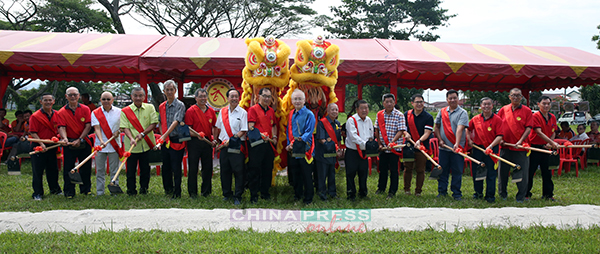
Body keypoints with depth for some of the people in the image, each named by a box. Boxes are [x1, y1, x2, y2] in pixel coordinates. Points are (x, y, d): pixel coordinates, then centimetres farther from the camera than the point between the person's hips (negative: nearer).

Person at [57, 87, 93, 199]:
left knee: (86, 167, 8)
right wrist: (65, 138, -27)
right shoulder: (62, 112, 2)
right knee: (68, 168, 2)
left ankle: (86, 189, 22)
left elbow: (88, 126, -3)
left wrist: (80, 139, -12)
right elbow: (62, 127, -8)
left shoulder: (85, 109, 3)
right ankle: (69, 192, 11)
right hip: (69, 143, 0)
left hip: (84, 142, 1)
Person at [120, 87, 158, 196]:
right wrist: (131, 138, -22)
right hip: (131, 146, -1)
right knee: (131, 170, 3)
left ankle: (144, 189, 24)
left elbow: (154, 123, -1)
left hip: (146, 144, 1)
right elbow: (125, 127, -4)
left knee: (145, 169, 8)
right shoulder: (125, 111, 1)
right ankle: (131, 191, 16)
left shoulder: (150, 108, 5)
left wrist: (143, 134, -14)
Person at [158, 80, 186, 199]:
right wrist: (161, 137, 9)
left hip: (176, 141, -6)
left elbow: (176, 122, -18)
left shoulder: (180, 105, -8)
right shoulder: (161, 107, 11)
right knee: (166, 167, 12)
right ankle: (168, 189, 28)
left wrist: (164, 135, -26)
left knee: (176, 168, -2)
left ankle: (177, 192, 8)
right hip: (165, 141, 6)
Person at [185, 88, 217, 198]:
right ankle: (192, 192, 12)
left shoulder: (211, 111, 10)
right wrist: (197, 135, -23)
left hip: (207, 142, 4)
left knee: (208, 167, 9)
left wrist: (214, 139, 4)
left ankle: (206, 191, 22)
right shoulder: (191, 111, -4)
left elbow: (214, 127, 16)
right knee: (193, 167, 2)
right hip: (194, 142, -4)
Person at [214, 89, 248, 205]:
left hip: (236, 146, -4)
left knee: (238, 171, -2)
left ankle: (238, 197, 7)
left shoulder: (242, 112, -2)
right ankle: (227, 194, 25)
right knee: (224, 171, 11)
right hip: (223, 145, 4)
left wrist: (232, 139, -16)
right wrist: (215, 139, 11)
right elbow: (218, 127, 21)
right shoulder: (222, 111, 11)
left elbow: (243, 131, -8)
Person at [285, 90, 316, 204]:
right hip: (292, 150, 6)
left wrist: (302, 139, -30)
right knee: (295, 173, 14)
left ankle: (308, 198, 11)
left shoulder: (309, 114, -7)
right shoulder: (291, 114, 12)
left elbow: (309, 132, -13)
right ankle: (297, 195, 29)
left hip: (305, 149, -6)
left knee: (306, 175, 0)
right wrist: (289, 144, 4)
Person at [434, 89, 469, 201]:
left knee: (457, 171, 2)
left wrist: (457, 143, -29)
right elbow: (436, 127, 16)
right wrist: (440, 139, 3)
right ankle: (442, 191, 18)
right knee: (442, 170, 8)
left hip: (457, 148, -3)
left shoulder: (462, 113, -4)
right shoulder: (442, 112, 9)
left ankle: (457, 193, 11)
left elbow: (460, 129, -18)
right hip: (443, 147, 3)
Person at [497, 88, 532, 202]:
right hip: (505, 146, 2)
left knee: (522, 173, 1)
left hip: (520, 146, -2)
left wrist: (520, 141, -15)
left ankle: (521, 197, 13)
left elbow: (528, 128, -4)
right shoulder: (503, 110, 8)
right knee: (503, 171, 9)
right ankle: (502, 194, 25)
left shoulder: (527, 110, 1)